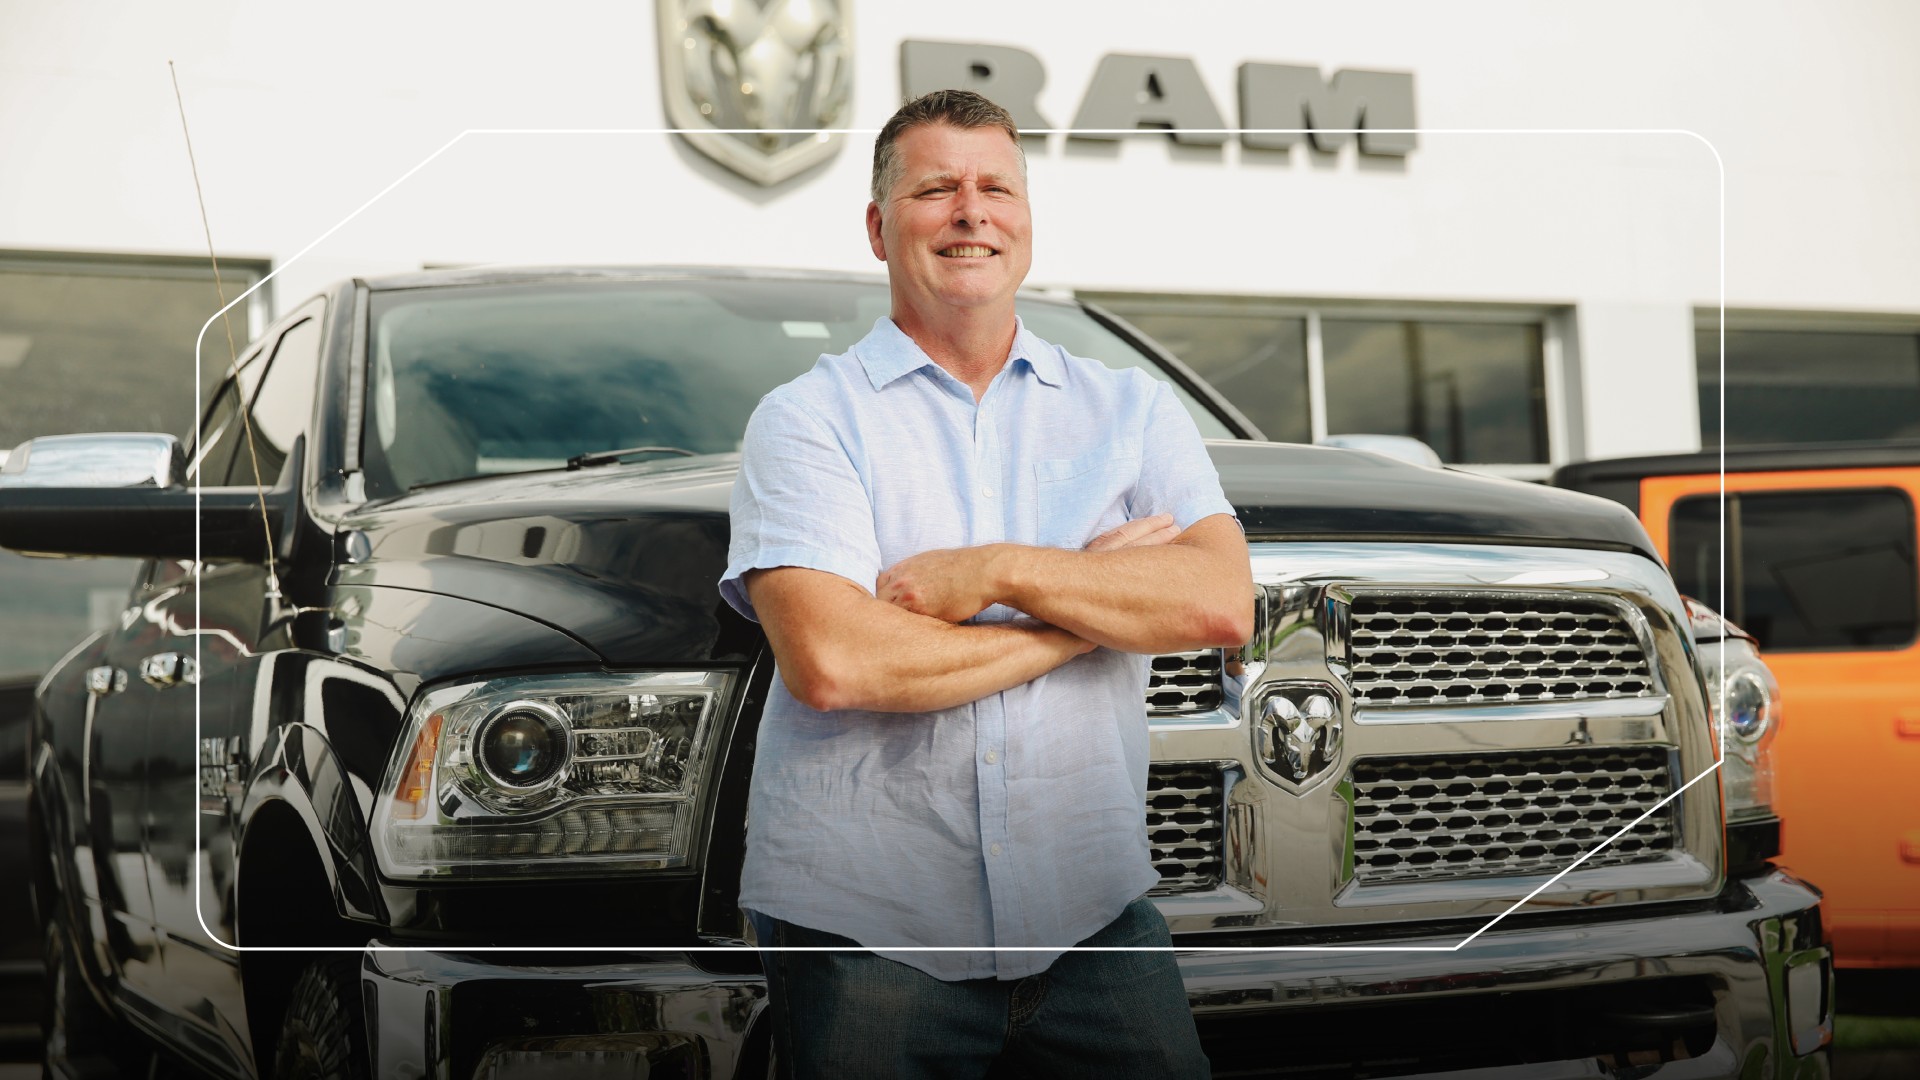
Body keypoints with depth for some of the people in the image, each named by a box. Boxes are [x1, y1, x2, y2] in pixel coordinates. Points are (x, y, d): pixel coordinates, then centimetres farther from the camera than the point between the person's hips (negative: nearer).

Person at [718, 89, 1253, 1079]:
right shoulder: (807, 420, -2)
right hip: (863, 927, -2)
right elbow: (830, 663, -17)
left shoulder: (1130, 409, 9)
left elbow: (1223, 604, -6)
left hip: (1092, 912, 3)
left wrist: (1000, 570, -15)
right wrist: (1099, 604, -10)